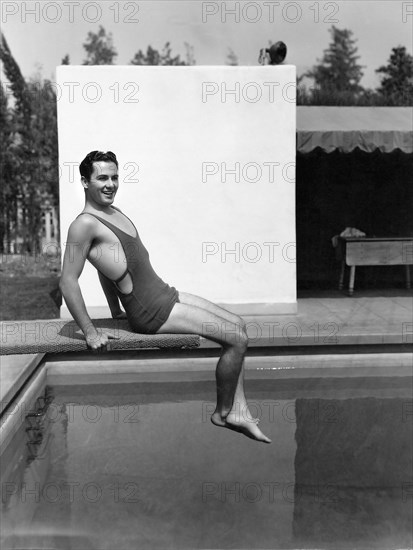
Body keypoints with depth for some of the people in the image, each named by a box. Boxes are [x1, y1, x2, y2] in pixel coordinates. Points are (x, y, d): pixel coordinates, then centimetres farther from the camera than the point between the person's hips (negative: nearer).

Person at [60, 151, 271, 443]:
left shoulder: (114, 212, 14)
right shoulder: (84, 224, -16)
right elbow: (68, 281, -20)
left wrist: (116, 312, 25)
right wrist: (90, 332, -20)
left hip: (165, 294, 10)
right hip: (150, 311, -10)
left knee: (238, 324, 12)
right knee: (237, 338, -10)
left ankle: (239, 411, 14)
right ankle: (223, 412, 12)